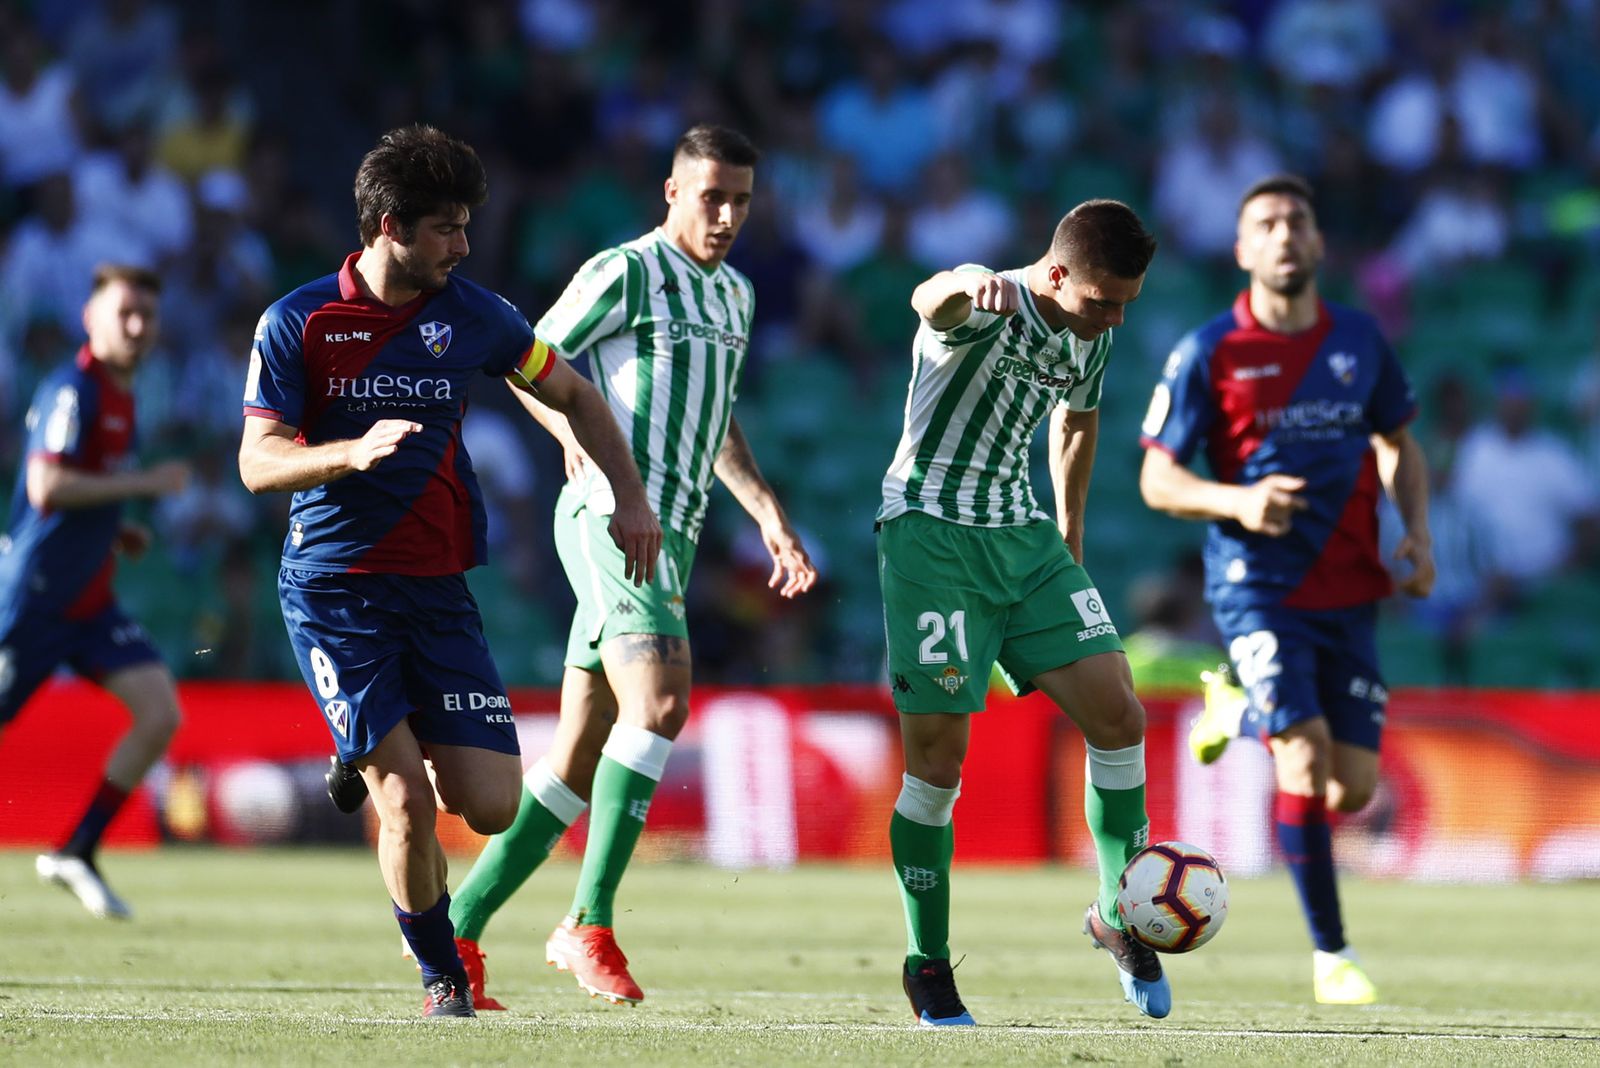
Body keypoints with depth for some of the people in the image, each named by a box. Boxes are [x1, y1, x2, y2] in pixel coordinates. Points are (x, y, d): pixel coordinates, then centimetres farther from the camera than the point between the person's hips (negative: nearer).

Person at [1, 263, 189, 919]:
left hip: (91, 603, 8)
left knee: (160, 712, -7)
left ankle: (75, 855, 0)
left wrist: (113, 532, 11)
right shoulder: (72, 391, -15)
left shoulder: (120, 397, 14)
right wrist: (143, 483, -22)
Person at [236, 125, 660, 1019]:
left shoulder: (471, 315, 4)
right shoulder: (297, 324, -5)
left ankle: (377, 762, 26)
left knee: (491, 806, -6)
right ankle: (442, 975, 8)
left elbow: (575, 395, 18)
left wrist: (631, 499, 10)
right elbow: (258, 461, -7)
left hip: (437, 590, 3)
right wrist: (352, 452, -25)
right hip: (332, 589, -3)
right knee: (407, 801, -14)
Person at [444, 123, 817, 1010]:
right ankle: (591, 922, -23)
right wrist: (574, 431, -17)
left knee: (580, 757, 6)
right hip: (612, 514, -8)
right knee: (660, 700, -26)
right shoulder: (626, 272, -5)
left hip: (669, 534, 8)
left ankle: (457, 931, 12)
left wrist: (767, 513, 24)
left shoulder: (733, 296, 20)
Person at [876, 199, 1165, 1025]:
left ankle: (1118, 914, 13)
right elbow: (931, 301, -44)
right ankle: (928, 966, 6)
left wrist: (1070, 537, 27)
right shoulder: (989, 308, -18)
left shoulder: (1089, 338, 5)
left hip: (1022, 536, 7)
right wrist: (971, 287, -68)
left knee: (1118, 717, -4)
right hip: (931, 532, -7)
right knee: (937, 757, -7)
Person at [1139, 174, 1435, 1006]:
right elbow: (1157, 478, -4)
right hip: (1258, 585, -4)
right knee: (1305, 763, -19)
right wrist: (1236, 500, -23)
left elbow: (1398, 444, 20)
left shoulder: (1360, 341, 6)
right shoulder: (1207, 354, -6)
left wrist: (1417, 532, 4)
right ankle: (1330, 954, -7)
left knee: (1353, 788, 2)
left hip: (1349, 592, 4)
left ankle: (1239, 711, 33)